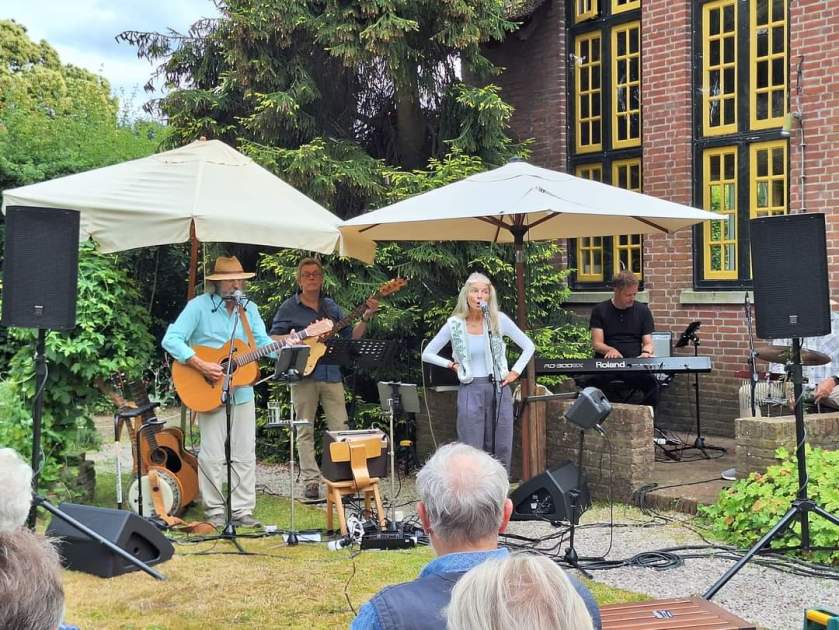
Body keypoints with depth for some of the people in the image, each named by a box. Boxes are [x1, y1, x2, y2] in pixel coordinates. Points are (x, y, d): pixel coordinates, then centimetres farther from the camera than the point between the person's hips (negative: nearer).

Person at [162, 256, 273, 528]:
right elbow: (171, 340, -15)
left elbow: (263, 342, 2)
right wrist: (201, 365, -24)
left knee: (245, 454, 6)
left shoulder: (249, 309, 8)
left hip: (242, 391, 5)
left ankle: (242, 510, 14)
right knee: (212, 455, 0)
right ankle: (214, 511, 12)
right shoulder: (198, 306, -8)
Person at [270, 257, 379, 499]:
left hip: (331, 374, 3)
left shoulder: (331, 306, 14)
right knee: (305, 431, 0)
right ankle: (311, 481, 4)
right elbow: (272, 339, 1)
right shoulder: (289, 308, 3)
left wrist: (366, 318, -1)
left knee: (340, 429, 1)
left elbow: (351, 336, 14)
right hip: (303, 374, -3)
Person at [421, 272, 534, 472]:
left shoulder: (499, 319, 1)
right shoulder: (454, 324, 0)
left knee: (501, 451, 5)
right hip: (471, 391, -1)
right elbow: (427, 354, 8)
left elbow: (528, 346, 10)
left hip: (499, 389, 1)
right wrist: (452, 365, 0)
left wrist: (515, 372, 3)